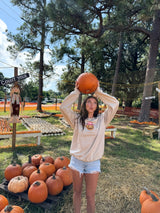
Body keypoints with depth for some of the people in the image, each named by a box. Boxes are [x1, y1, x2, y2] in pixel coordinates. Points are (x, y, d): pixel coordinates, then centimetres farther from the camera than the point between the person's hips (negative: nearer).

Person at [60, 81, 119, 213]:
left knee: (90, 196, 11)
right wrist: (76, 92, -7)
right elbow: (63, 107, -10)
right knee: (77, 192, 19)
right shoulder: (77, 119, -2)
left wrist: (99, 92, -4)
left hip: (93, 162, 0)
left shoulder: (102, 120, -2)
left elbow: (115, 104, -7)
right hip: (77, 161, 1)